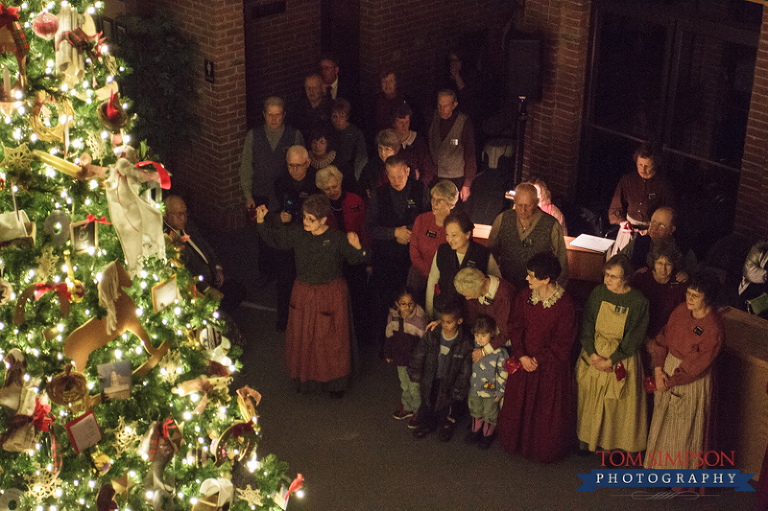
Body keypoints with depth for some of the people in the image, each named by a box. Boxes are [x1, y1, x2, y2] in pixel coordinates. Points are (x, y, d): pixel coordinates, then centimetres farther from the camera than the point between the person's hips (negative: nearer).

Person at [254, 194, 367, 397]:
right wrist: (261, 221, -10)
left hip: (331, 295, -3)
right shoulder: (297, 234, -6)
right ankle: (306, 378, 34)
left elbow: (355, 259, -17)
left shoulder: (337, 238, -16)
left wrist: (357, 248, -37)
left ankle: (334, 381, 28)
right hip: (303, 294, 3)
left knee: (331, 339, 9)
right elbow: (274, 236, 4)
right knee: (302, 338, 13)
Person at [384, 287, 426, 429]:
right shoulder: (392, 318, -8)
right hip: (400, 359, 5)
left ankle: (417, 413, 31)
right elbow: (389, 337, 7)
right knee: (404, 385, 24)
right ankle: (407, 408, 46)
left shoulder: (419, 321, -24)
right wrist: (388, 354, 15)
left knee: (415, 388, 10)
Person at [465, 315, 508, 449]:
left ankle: (488, 435, 35)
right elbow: (468, 367, 6)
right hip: (474, 388, 4)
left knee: (490, 415, 15)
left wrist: (500, 391, -10)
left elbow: (503, 372, -15)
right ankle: (475, 431, 45)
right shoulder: (474, 347, -10)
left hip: (490, 391, -4)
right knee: (476, 412, 24)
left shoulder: (499, 352, -24)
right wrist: (467, 385, 11)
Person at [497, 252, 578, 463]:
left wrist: (539, 360, -15)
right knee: (518, 404, 18)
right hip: (525, 361, 5)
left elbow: (562, 343, -16)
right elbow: (516, 327, -1)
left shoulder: (564, 305, -22)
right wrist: (522, 356, -13)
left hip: (551, 365, -5)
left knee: (548, 411, 10)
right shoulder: (524, 297, -7)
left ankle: (545, 451, 32)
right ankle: (518, 443, 42)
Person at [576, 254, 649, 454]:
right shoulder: (598, 293, -6)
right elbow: (587, 325, -2)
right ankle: (587, 437, 33)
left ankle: (615, 442, 26)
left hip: (621, 360, -3)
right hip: (593, 356, 3)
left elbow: (634, 338, -13)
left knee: (616, 404, 7)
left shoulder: (638, 302, -15)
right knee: (589, 399, 13)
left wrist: (611, 360, -16)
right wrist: (592, 355, -13)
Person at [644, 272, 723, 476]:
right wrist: (659, 368, -10)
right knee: (662, 419, 23)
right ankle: (661, 464, 45)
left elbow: (696, 367, -22)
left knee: (684, 428, 12)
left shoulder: (714, 329, -27)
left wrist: (670, 382, -16)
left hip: (691, 381, -6)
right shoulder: (682, 310, -9)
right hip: (668, 369, 6)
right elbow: (664, 336, 0)